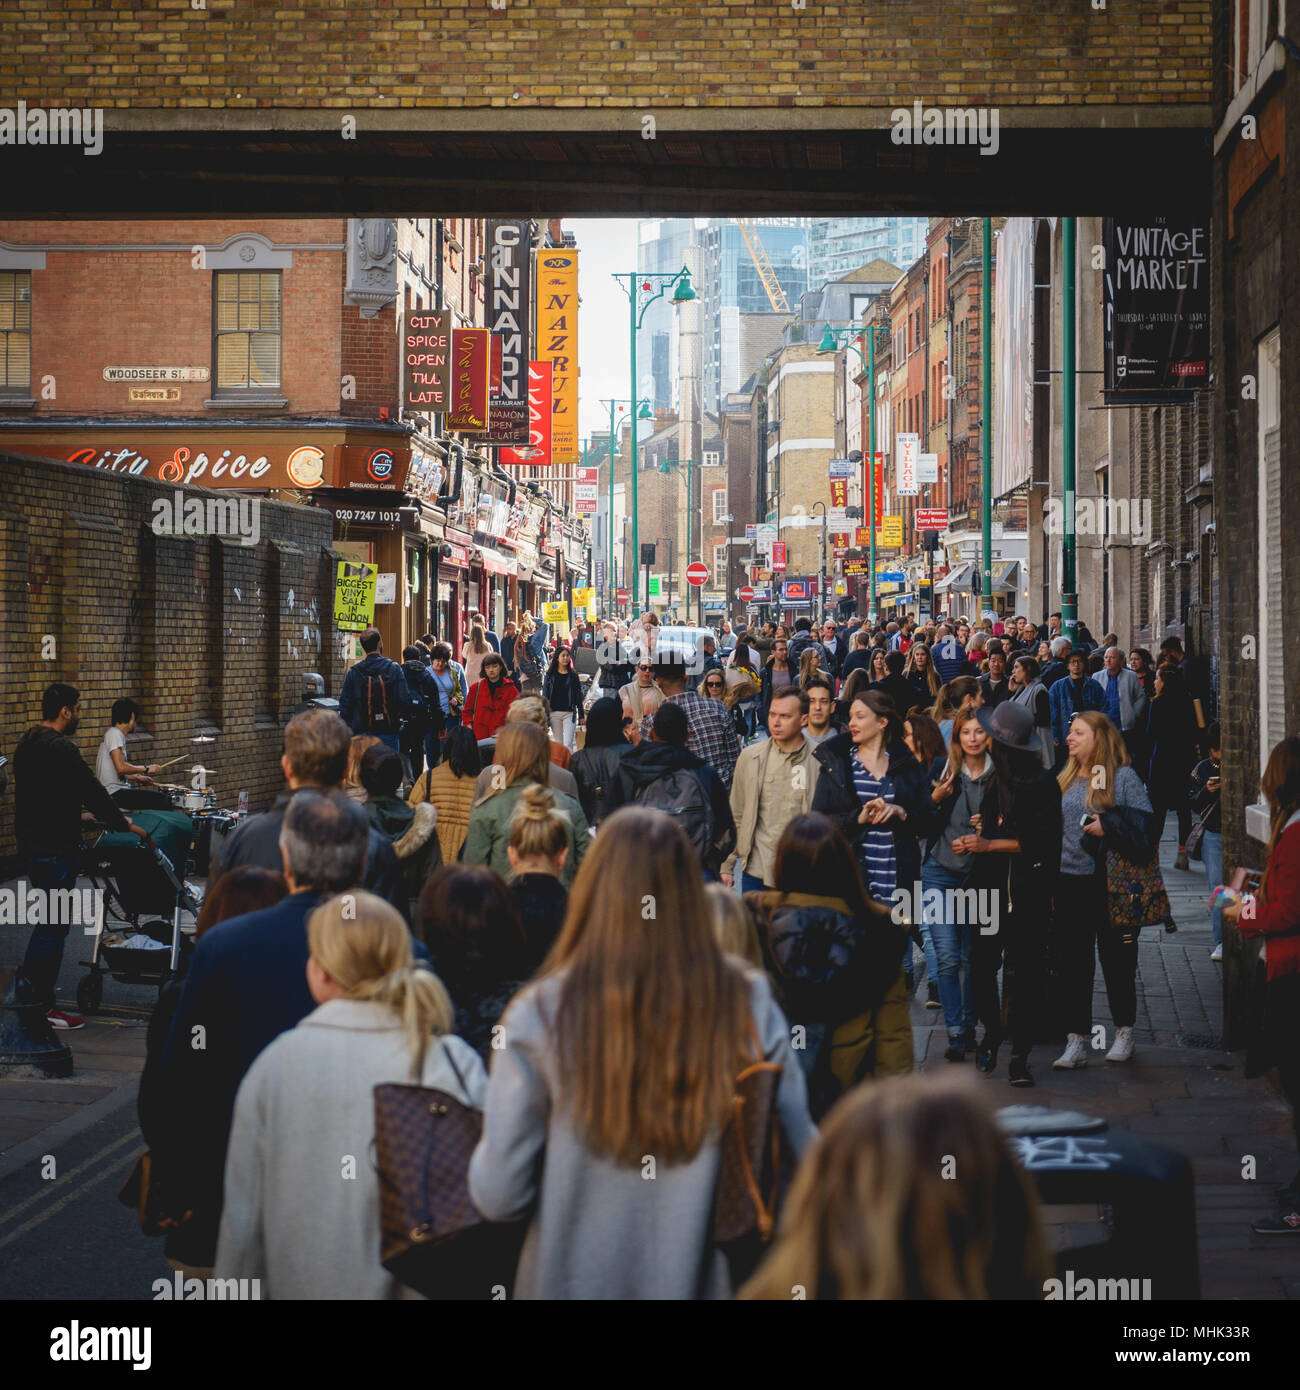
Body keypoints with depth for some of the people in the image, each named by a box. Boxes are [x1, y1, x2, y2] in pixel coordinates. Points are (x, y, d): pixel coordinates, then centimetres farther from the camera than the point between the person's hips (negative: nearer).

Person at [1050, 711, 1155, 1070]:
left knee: (1117, 960, 6)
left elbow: (1144, 829, -9)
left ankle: (1124, 1033, 22)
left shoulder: (1123, 778, -4)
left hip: (1111, 883, -5)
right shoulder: (1064, 780, 14)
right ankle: (1075, 1042, 7)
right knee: (1070, 963, 2)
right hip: (1069, 882, 5)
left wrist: (1108, 827, -20)